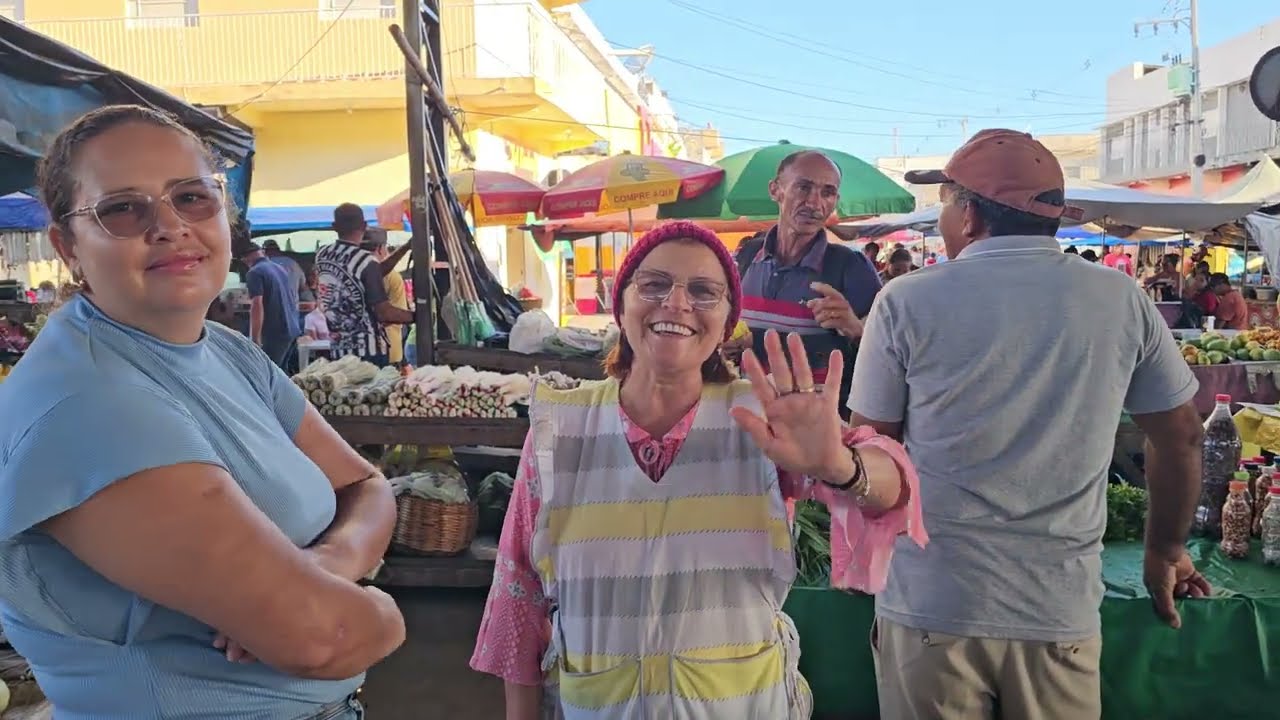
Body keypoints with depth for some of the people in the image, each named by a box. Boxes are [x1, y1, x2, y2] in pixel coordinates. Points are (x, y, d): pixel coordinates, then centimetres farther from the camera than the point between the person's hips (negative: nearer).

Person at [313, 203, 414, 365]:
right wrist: (416, 316, -1)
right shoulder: (366, 262, -15)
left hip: (337, 351, 6)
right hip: (369, 351, -6)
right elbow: (384, 313, -15)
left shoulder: (321, 256, 5)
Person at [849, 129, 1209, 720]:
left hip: (931, 606, -2)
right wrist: (1166, 552, 21)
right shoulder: (1121, 299, -1)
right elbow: (1181, 434, 6)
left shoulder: (909, 301, -9)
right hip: (1062, 611, 2)